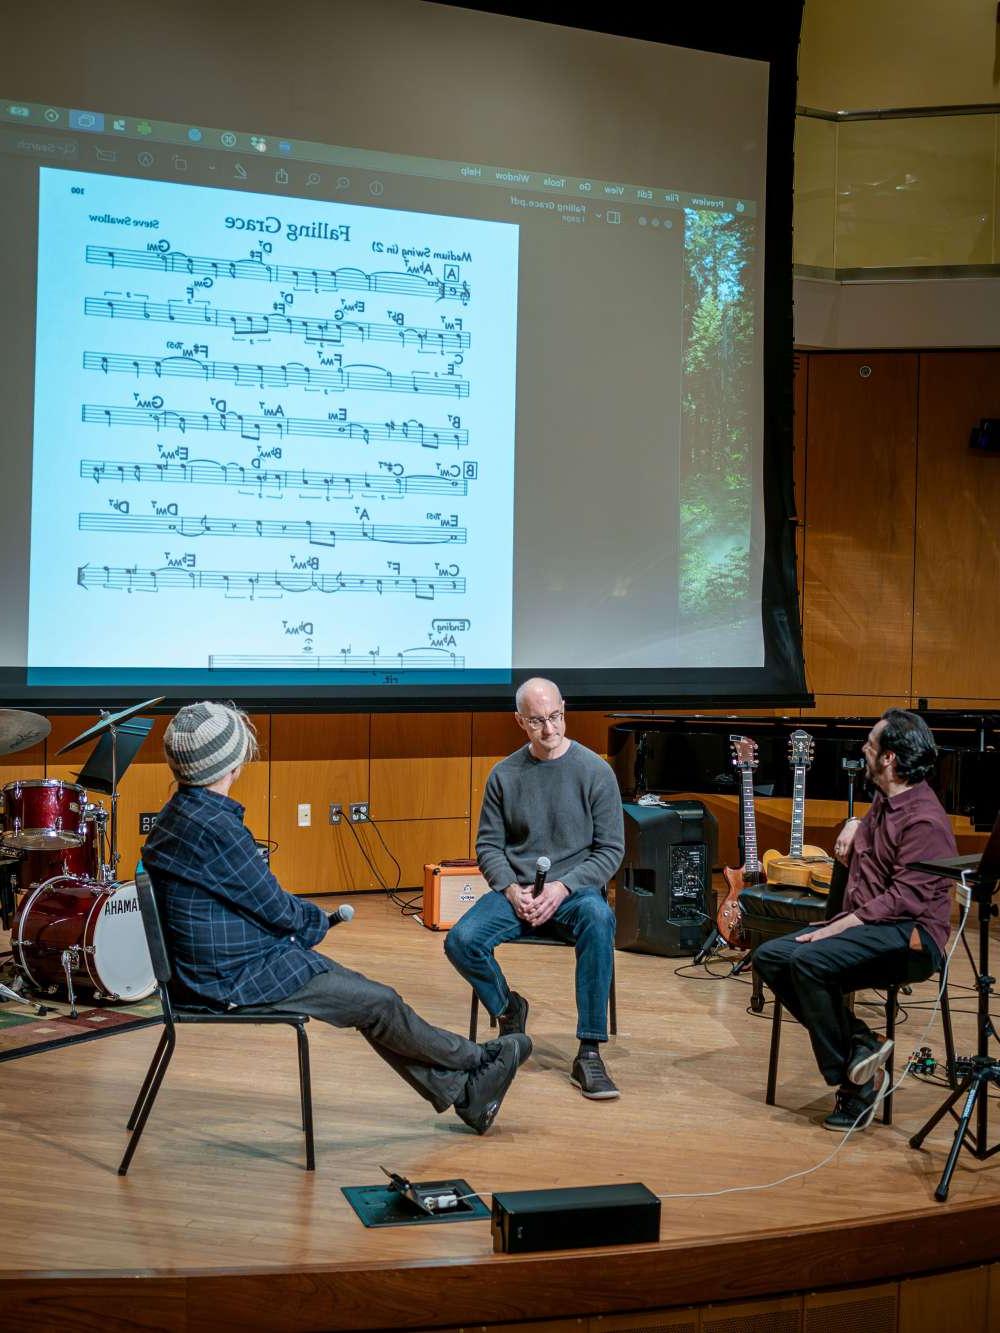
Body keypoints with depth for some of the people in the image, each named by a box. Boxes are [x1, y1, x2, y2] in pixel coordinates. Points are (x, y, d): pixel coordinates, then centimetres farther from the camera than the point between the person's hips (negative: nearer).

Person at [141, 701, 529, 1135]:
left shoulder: (179, 814, 6)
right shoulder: (215, 827, -26)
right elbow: (274, 908, -18)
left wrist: (304, 916, 3)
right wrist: (318, 919, 2)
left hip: (227, 963, 10)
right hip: (242, 977, -10)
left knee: (362, 993, 9)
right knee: (381, 1004, -2)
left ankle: (461, 1094, 14)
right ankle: (477, 1061, 17)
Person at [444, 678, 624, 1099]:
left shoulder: (595, 771, -3)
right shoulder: (504, 775, 4)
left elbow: (611, 849, -3)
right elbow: (488, 845, 9)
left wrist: (563, 887, -16)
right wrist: (511, 889, -10)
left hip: (575, 889, -2)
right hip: (515, 890, 3)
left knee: (598, 919, -38)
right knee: (461, 941, -24)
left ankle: (589, 1055, -30)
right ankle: (507, 1008, 10)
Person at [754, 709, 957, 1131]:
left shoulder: (924, 820, -14)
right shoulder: (883, 803, 16)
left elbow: (905, 899, -23)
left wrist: (838, 927, -25)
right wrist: (854, 826, 18)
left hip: (910, 937, -10)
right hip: (866, 926, 10)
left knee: (809, 961, -32)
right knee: (769, 957, -8)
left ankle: (854, 1081, -18)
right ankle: (858, 1044, -13)